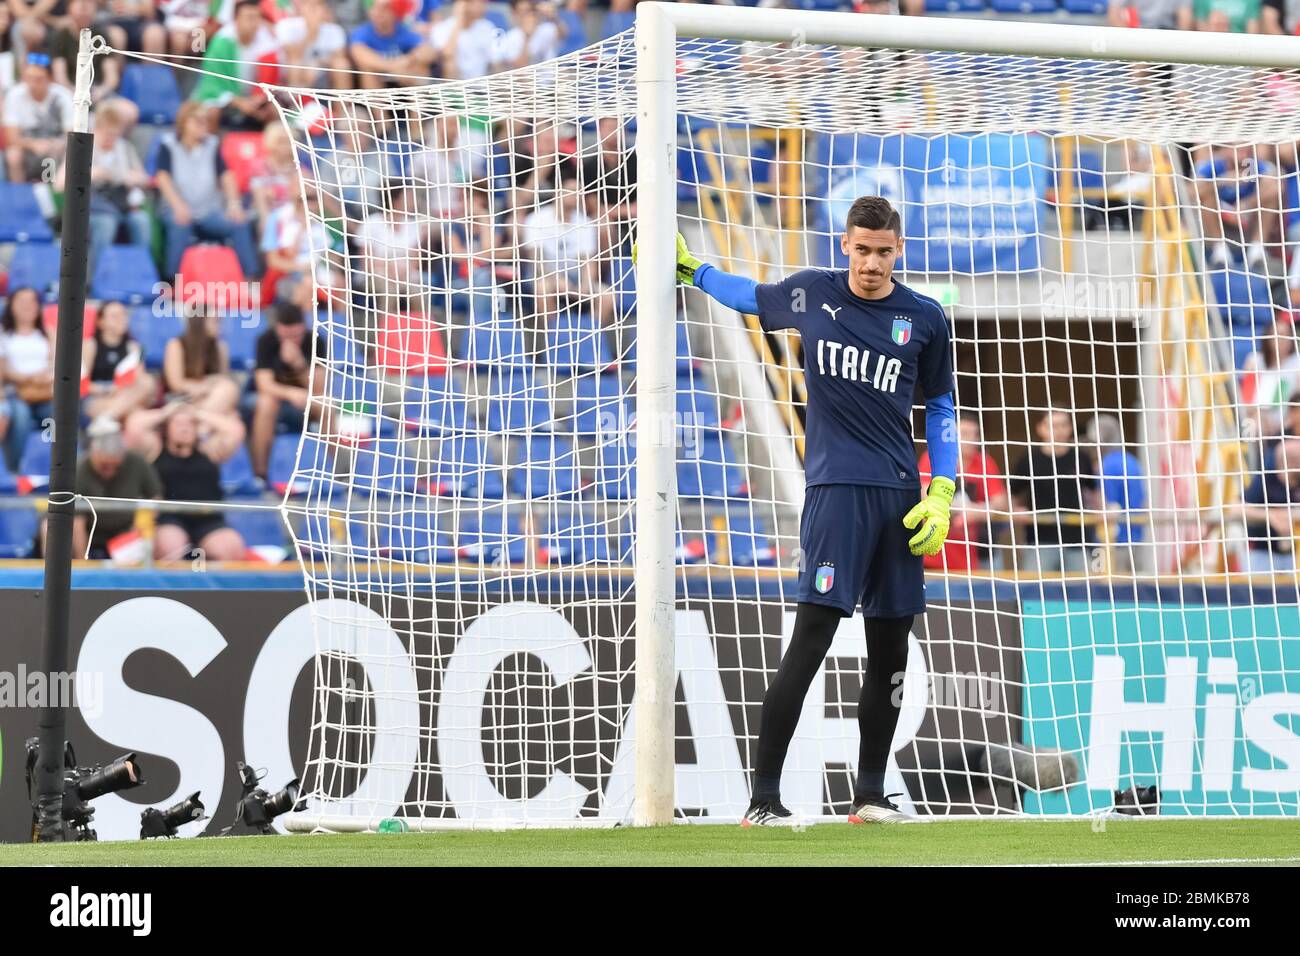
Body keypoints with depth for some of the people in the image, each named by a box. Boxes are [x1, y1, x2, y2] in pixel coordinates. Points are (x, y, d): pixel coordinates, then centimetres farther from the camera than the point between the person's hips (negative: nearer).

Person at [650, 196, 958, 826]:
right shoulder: (811, 294, 3)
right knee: (812, 637, -14)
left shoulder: (925, 318, 6)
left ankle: (870, 795, 18)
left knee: (890, 646, 6)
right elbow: (750, 297, 26)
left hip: (900, 495, 3)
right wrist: (690, 269, 24)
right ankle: (763, 798, -14)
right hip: (836, 487, -3)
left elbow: (939, 407, 15)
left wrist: (942, 492, 6)